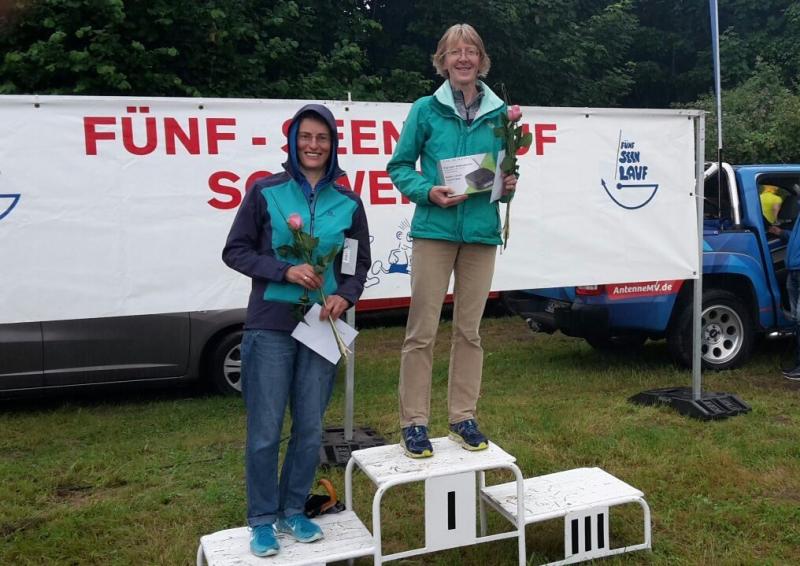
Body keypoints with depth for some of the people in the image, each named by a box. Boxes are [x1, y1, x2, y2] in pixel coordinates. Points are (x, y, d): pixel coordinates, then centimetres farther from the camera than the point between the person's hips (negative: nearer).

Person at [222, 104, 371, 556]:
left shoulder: (348, 202, 5)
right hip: (271, 327, -2)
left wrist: (346, 296, -8)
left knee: (311, 429, 10)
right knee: (265, 431, 1)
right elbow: (235, 251, -1)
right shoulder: (266, 192, -3)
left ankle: (294, 511, 29)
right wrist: (285, 271, -15)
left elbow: (361, 263, 12)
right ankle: (263, 520, 20)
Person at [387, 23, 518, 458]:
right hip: (434, 230, -3)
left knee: (469, 330, 10)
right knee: (422, 331, -2)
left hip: (481, 231, 3)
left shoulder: (499, 113, 8)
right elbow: (399, 167, 3)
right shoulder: (426, 109, 1)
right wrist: (427, 191, -14)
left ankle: (463, 417, 21)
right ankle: (414, 423, 8)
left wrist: (509, 185, -5)